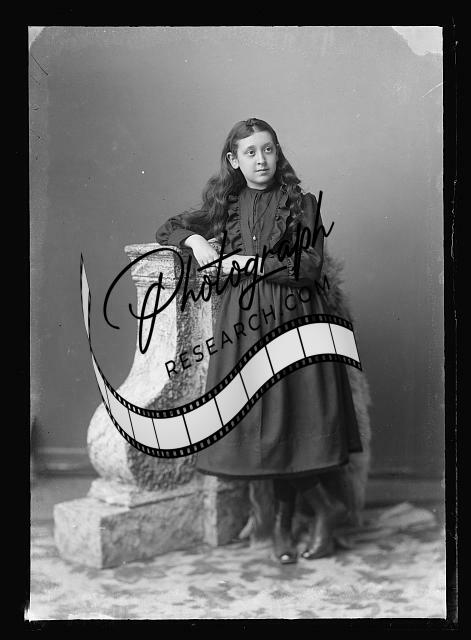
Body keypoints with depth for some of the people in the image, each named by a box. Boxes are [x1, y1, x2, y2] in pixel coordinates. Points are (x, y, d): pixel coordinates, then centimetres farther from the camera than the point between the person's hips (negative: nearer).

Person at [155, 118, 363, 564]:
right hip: (244, 321, 3)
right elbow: (167, 229, 19)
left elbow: (310, 266, -5)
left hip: (294, 320, -2)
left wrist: (252, 263, -9)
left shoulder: (301, 204, 5)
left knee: (289, 420, -6)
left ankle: (283, 523, 12)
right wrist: (196, 240, -1)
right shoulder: (225, 208, 13)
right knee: (265, 426, 0)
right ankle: (323, 508, 16)